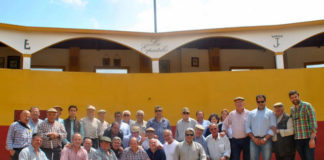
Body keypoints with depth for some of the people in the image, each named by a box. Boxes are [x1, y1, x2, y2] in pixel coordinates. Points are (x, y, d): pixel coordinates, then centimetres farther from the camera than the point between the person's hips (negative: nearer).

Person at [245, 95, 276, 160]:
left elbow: (273, 128, 0)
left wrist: (265, 139, -10)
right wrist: (253, 138, -4)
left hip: (266, 140, -2)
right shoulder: (251, 113, 15)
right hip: (254, 140, 2)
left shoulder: (270, 113, 8)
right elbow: (247, 127, 9)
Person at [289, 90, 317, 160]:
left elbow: (313, 122, -13)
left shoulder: (307, 106, -6)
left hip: (308, 138, -5)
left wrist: (312, 139, -20)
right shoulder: (292, 109, 12)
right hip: (297, 140, 5)